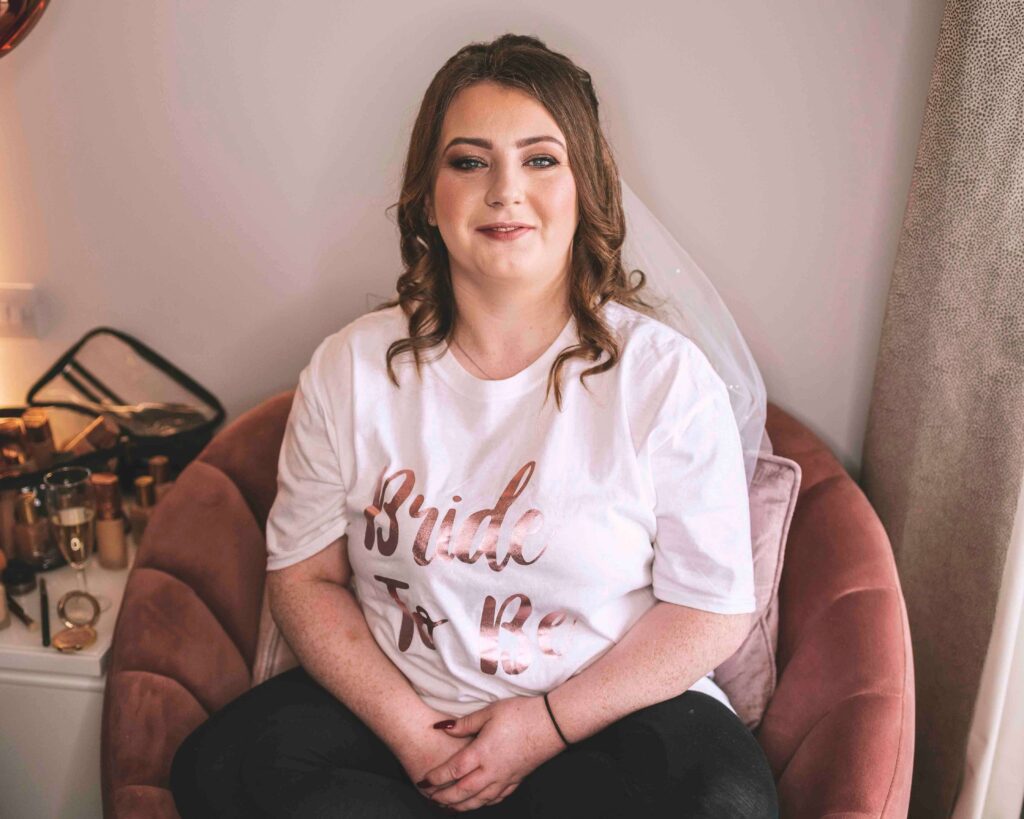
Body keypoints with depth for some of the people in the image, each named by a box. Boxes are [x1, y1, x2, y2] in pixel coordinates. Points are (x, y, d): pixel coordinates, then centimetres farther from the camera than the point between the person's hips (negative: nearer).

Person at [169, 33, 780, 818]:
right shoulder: (351, 368, -2)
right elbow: (303, 577, 1)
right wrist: (406, 726, -12)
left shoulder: (665, 376, -9)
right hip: (392, 706, 2)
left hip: (609, 714, -1)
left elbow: (714, 608, -6)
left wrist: (550, 723, -13)